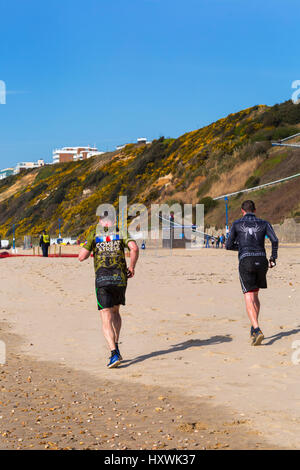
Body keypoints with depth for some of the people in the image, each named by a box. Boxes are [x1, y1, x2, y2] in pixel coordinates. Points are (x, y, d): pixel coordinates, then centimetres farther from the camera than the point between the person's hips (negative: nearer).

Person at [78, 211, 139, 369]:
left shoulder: (94, 234, 9)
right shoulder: (121, 233, 10)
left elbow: (82, 256, 1)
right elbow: (134, 248, -8)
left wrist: (89, 246, 22)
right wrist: (132, 267, 3)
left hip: (102, 280, -2)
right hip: (120, 278, 2)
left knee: (107, 319, -5)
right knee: (115, 312, 26)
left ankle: (114, 353, -21)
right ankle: (116, 346, 19)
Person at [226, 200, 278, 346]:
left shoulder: (237, 224, 9)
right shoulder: (264, 223, 12)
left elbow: (228, 245, 12)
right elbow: (274, 240, -3)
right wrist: (273, 258, 9)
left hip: (245, 261, -3)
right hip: (261, 260, 3)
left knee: (249, 298, -7)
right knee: (255, 295, 21)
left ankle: (257, 330, -24)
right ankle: (253, 328, 19)